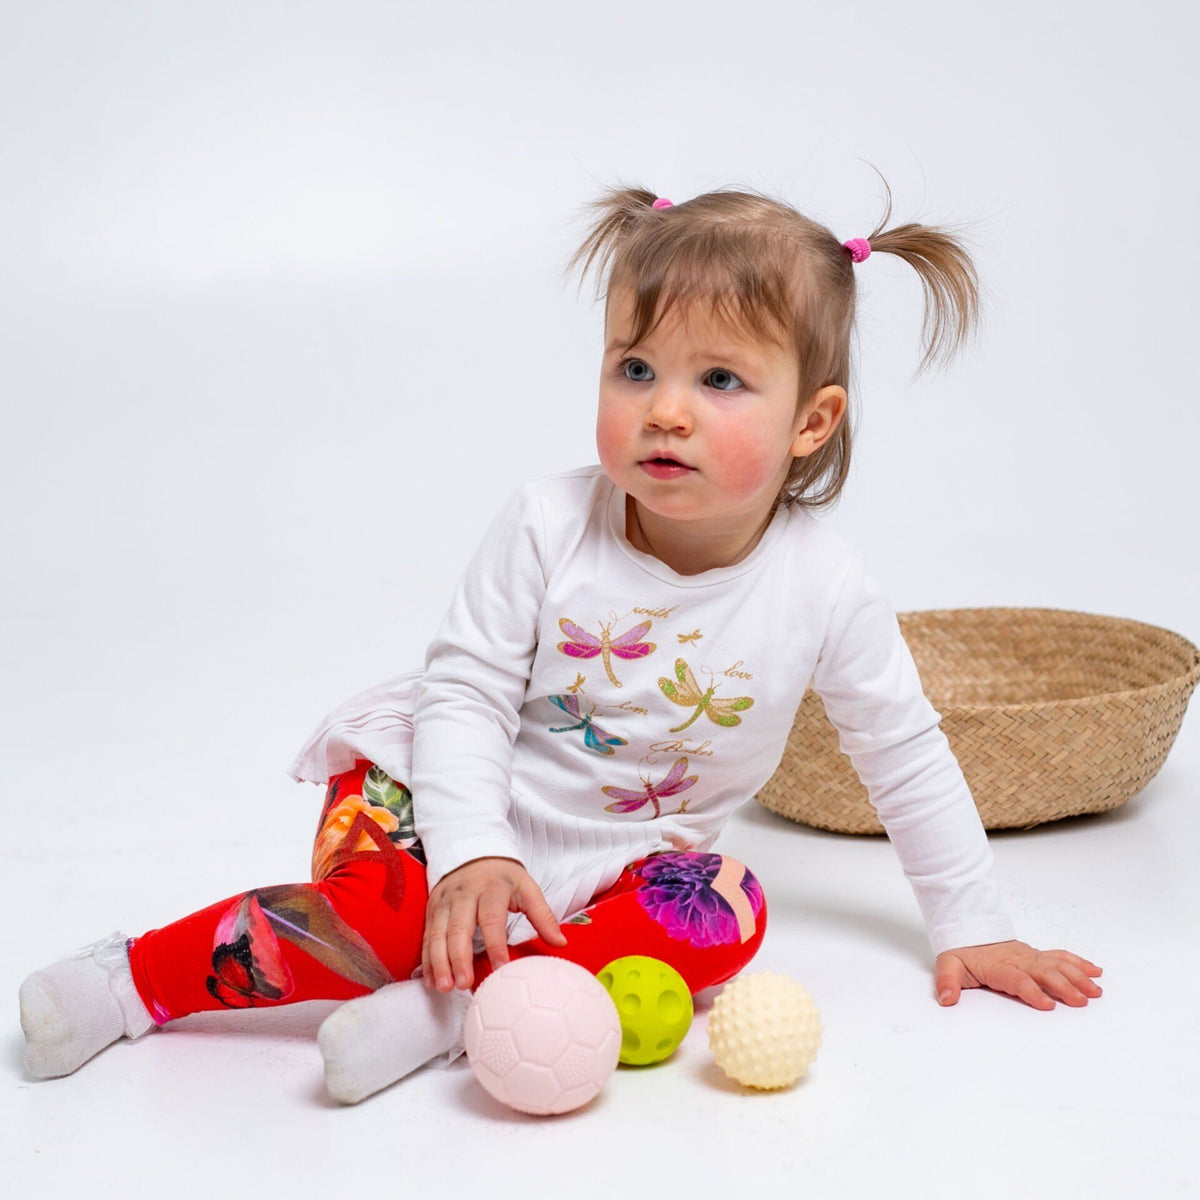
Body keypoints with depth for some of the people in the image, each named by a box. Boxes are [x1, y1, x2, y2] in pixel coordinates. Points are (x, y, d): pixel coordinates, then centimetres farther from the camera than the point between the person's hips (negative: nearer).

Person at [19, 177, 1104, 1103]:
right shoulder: (549, 526, -18)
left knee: (726, 918, -26)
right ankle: (139, 976, -5)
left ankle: (454, 1005, -27)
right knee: (378, 908, -26)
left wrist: (971, 926, 1)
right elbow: (465, 688, -14)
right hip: (462, 808, -1)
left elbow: (905, 757, -3)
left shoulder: (827, 592, -15)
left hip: (622, 862, 2)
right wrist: (471, 851, -27)